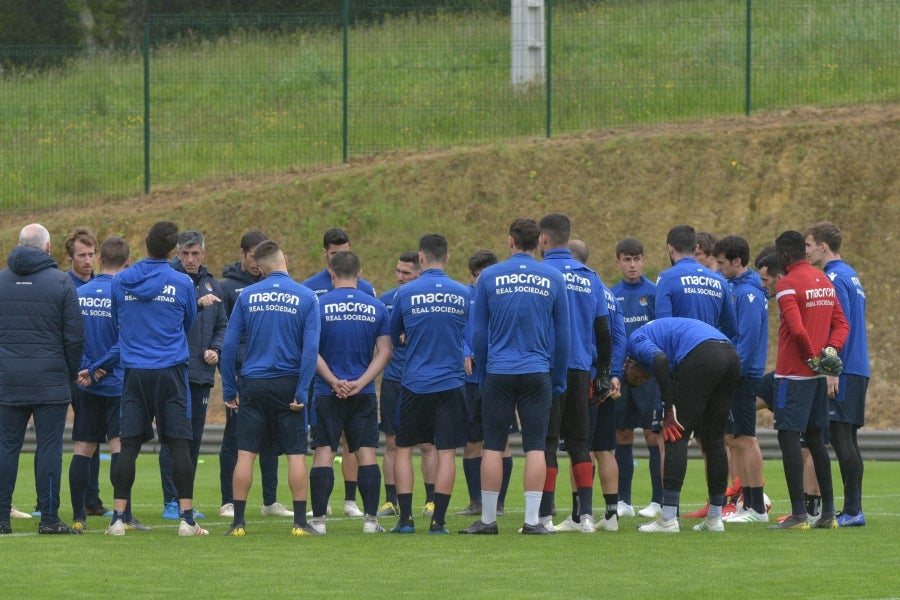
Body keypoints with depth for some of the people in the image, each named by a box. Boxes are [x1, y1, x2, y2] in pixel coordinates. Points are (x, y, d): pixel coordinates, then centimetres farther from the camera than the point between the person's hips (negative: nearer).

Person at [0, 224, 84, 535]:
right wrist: (72, 373, 7)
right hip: (50, 380, -3)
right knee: (49, 446, -1)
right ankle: (49, 518, -2)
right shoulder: (60, 282, -4)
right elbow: (75, 335, -5)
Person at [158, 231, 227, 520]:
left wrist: (215, 349, 0)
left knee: (194, 439, 9)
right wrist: (196, 303, -29)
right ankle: (171, 502, -4)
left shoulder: (212, 285, 14)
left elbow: (222, 325, 19)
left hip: (202, 374, 6)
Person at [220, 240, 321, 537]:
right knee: (296, 454, 5)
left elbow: (229, 344, 0)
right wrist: (302, 392, -8)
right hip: (288, 384, -1)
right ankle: (300, 522, 3)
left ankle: (238, 521, 4)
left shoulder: (247, 295, 1)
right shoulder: (306, 297, -2)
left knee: (246, 453, 4)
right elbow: (311, 348, -10)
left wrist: (229, 389, 7)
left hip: (253, 385, 1)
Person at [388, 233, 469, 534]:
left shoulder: (405, 293, -4)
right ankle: (438, 520, -1)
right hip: (451, 382, 1)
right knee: (446, 452, 2)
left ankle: (405, 518, 4)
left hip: (415, 383, -1)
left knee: (404, 448, 10)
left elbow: (393, 337, 9)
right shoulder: (463, 294, 0)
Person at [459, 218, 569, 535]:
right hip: (538, 373, 0)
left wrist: (482, 373, 14)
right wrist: (559, 379, 14)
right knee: (535, 447, 1)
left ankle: (488, 519, 5)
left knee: (493, 446, 4)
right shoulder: (553, 279, 2)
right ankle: (533, 519, -3)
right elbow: (562, 334, 6)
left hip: (498, 374, 0)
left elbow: (478, 332, 4)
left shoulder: (489, 277, 0)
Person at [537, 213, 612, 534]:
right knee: (579, 442, 11)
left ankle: (544, 516, -5)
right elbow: (603, 330, 12)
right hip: (580, 369, 5)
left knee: (546, 442, -2)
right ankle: (585, 514, 6)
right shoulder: (589, 278, 10)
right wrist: (604, 373, 18)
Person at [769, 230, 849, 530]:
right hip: (818, 373, 8)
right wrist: (830, 350, 0)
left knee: (788, 437, -7)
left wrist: (811, 357, -10)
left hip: (794, 373, -8)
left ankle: (799, 514, -13)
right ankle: (828, 513, 16)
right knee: (816, 438, 15)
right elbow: (841, 323, 14)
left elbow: (797, 328, -24)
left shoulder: (787, 285, -13)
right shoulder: (824, 281, 13)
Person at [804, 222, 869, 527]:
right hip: (858, 369, 10)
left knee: (840, 436, -9)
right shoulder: (851, 275, 18)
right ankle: (853, 509, 12)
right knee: (847, 440, 11)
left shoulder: (835, 278, -12)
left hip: (843, 372, -10)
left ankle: (852, 511, -11)